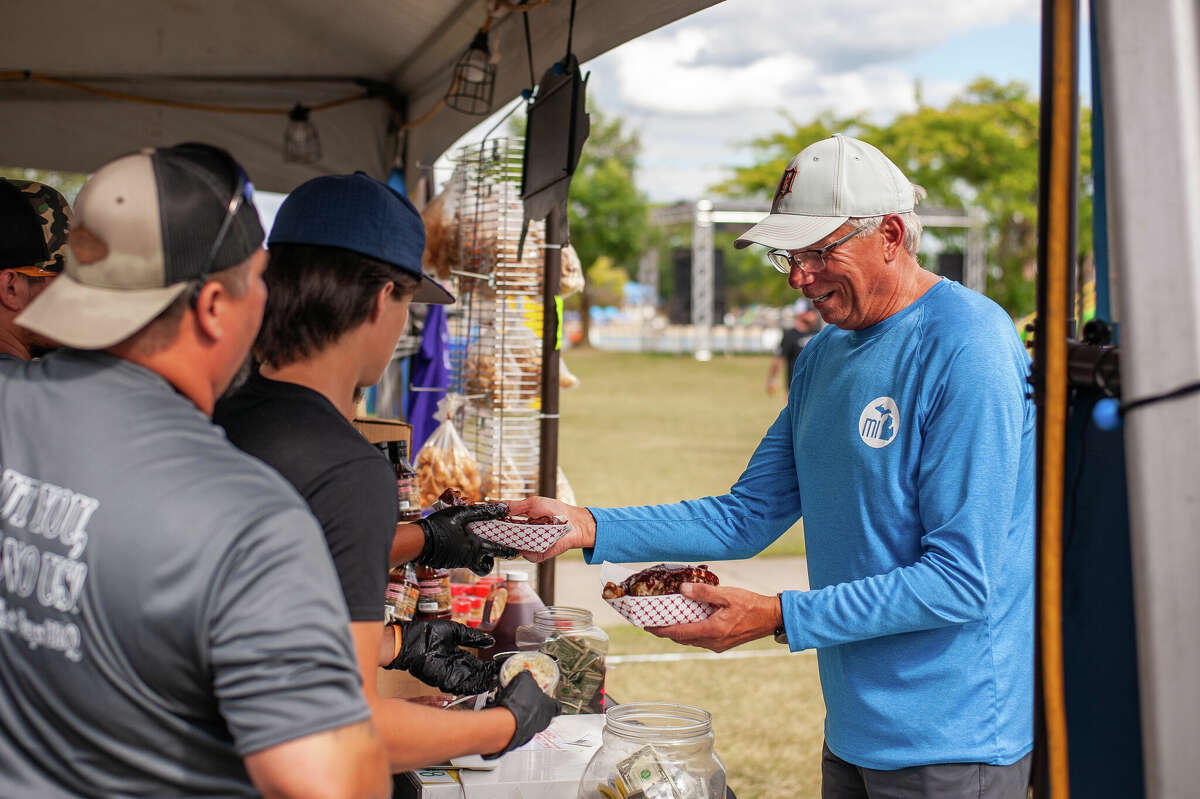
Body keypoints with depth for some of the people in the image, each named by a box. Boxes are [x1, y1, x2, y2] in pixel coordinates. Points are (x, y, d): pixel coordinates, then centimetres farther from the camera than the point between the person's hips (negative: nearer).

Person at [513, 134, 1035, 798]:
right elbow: (747, 517, 9)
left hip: (951, 743, -7)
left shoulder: (966, 351, -18)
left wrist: (779, 618, -24)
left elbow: (963, 580, -22)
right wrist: (588, 527, -2)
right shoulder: (823, 356, 9)